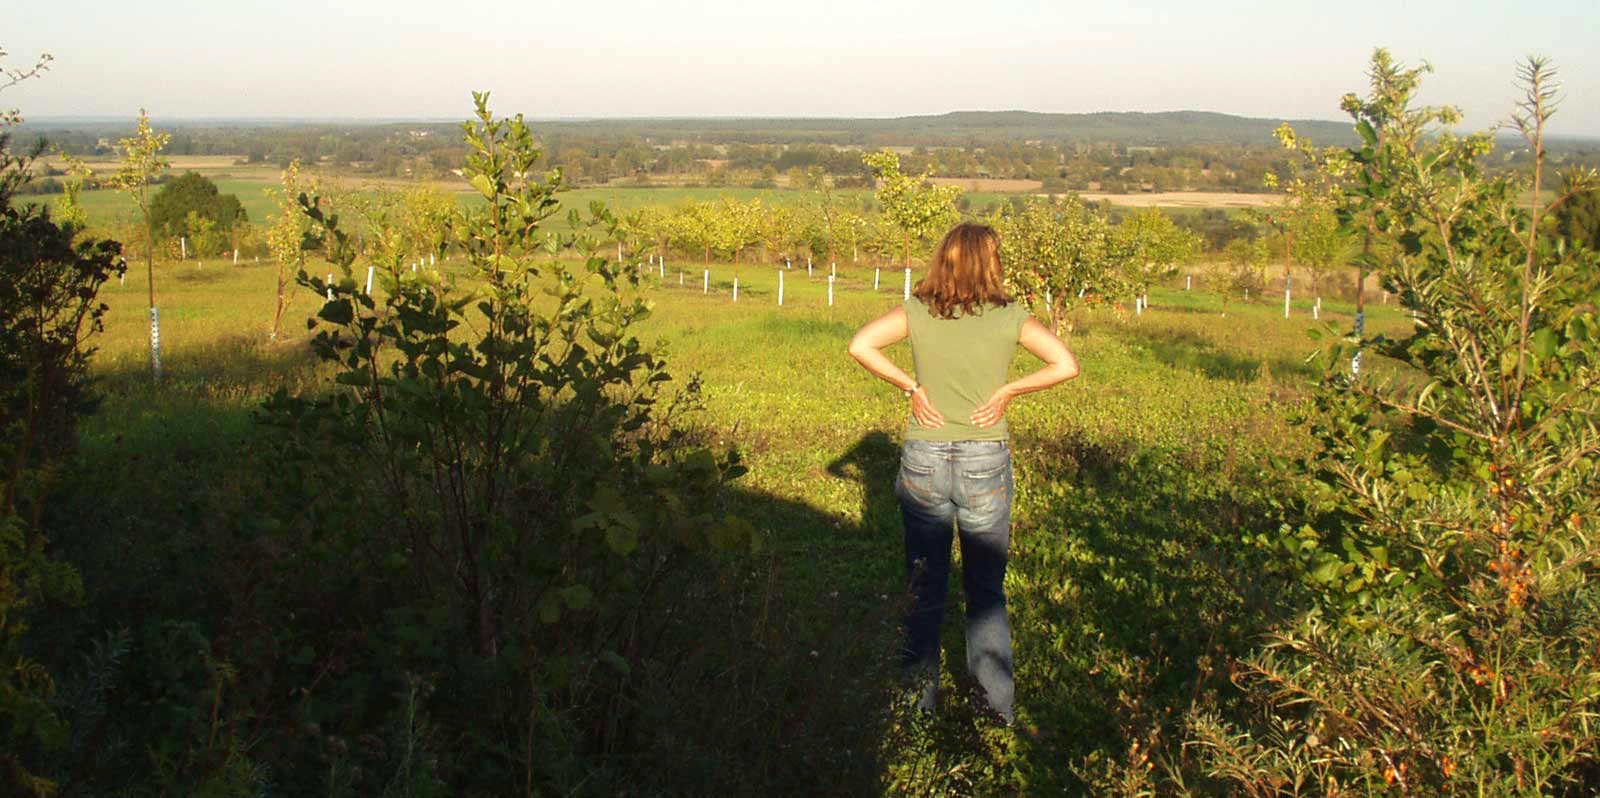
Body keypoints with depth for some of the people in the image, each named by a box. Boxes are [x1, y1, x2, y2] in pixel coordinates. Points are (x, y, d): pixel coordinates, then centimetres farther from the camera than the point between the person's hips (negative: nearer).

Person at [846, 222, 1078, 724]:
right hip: (986, 462, -1)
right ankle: (998, 706, 20)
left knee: (924, 588, 14)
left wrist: (910, 386, -6)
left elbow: (860, 345, -14)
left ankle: (920, 699, 22)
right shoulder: (1010, 317, -5)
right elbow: (1065, 365, -11)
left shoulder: (917, 311, -3)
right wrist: (1008, 391, -4)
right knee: (987, 592, 13)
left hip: (924, 460, 1)